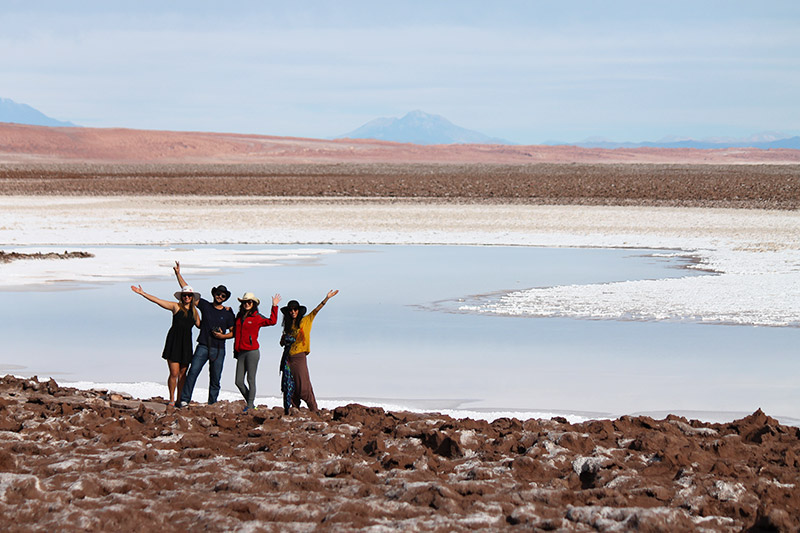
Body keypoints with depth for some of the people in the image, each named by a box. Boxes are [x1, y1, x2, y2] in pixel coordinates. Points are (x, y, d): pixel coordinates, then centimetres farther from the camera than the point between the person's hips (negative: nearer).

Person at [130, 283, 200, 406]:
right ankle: (171, 399, 4)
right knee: (174, 373, -6)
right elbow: (157, 300, 2)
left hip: (186, 343, 3)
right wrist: (142, 293, -1)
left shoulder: (194, 311, 14)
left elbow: (200, 325, 20)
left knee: (182, 373, 5)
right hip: (174, 341, -3)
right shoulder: (176, 306, 3)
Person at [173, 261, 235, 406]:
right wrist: (178, 274, 3)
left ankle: (212, 404, 9)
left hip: (219, 349, 1)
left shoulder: (227, 313, 8)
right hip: (203, 347, -1)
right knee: (193, 372, -14)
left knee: (215, 379, 3)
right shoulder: (205, 306, 7)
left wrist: (223, 335, -8)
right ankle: (184, 400, -16)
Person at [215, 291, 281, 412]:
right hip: (241, 352, 6)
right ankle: (250, 403, 15)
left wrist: (274, 306, -12)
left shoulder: (257, 318, -1)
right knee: (239, 382, 3)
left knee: (251, 379, -5)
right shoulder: (239, 317, 15)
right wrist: (222, 336, 21)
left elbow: (272, 321, -10)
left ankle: (250, 406, 0)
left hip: (252, 352, -6)